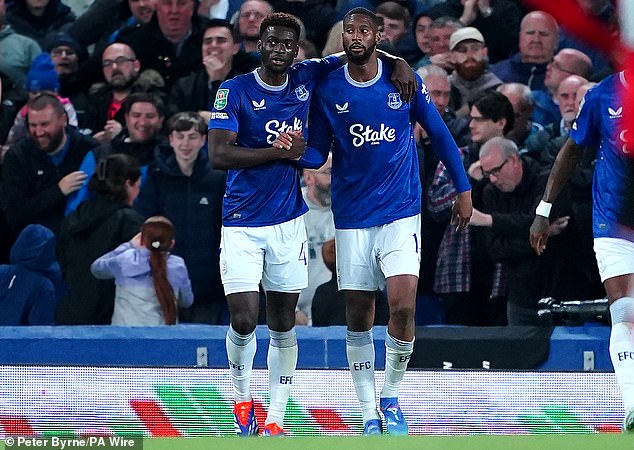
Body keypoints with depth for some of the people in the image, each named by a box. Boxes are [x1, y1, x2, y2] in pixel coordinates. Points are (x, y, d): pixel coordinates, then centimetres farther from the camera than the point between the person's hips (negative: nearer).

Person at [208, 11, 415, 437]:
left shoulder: (307, 78, 3)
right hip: (242, 222, -4)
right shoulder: (235, 90, -8)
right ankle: (242, 396, 15)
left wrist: (398, 64, -4)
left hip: (289, 221, 4)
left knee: (283, 325, 6)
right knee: (244, 321, -12)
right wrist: (280, 151, -18)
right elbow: (219, 154, -17)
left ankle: (275, 419, 13)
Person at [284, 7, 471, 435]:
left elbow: (439, 134, 8)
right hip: (352, 218, 1)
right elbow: (318, 154, 5)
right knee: (358, 318, 2)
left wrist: (464, 189, 9)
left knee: (403, 306, -15)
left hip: (401, 211, -1)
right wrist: (297, 149, -18)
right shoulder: (328, 90, -1)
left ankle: (392, 397, 5)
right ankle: (369, 412, 13)